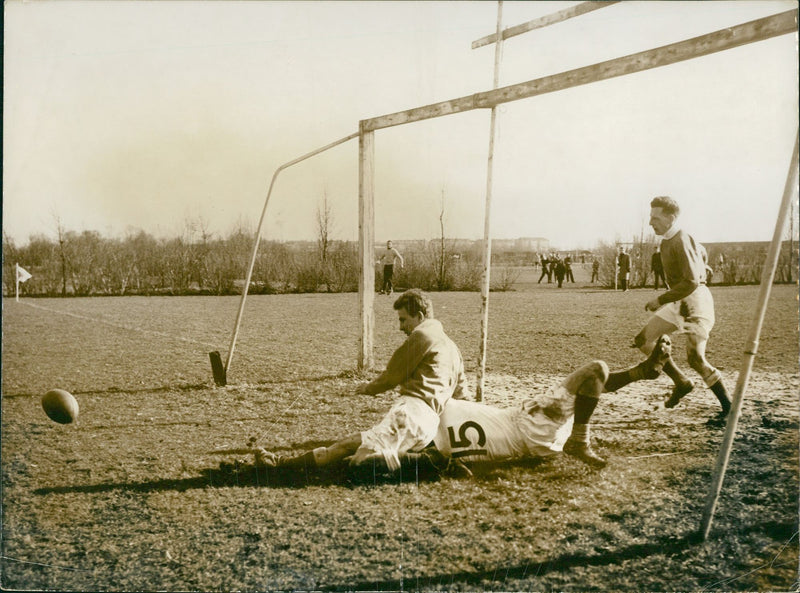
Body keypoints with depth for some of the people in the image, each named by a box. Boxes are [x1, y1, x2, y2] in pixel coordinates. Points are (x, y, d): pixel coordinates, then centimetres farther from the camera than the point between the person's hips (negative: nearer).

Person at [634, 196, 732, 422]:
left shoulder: (682, 241, -18)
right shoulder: (667, 241, 11)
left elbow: (691, 282, -25)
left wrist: (661, 300, -21)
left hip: (696, 300, -10)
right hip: (678, 302, 10)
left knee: (695, 357, -17)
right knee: (642, 340, 4)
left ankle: (728, 407, -3)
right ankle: (681, 383, 13)